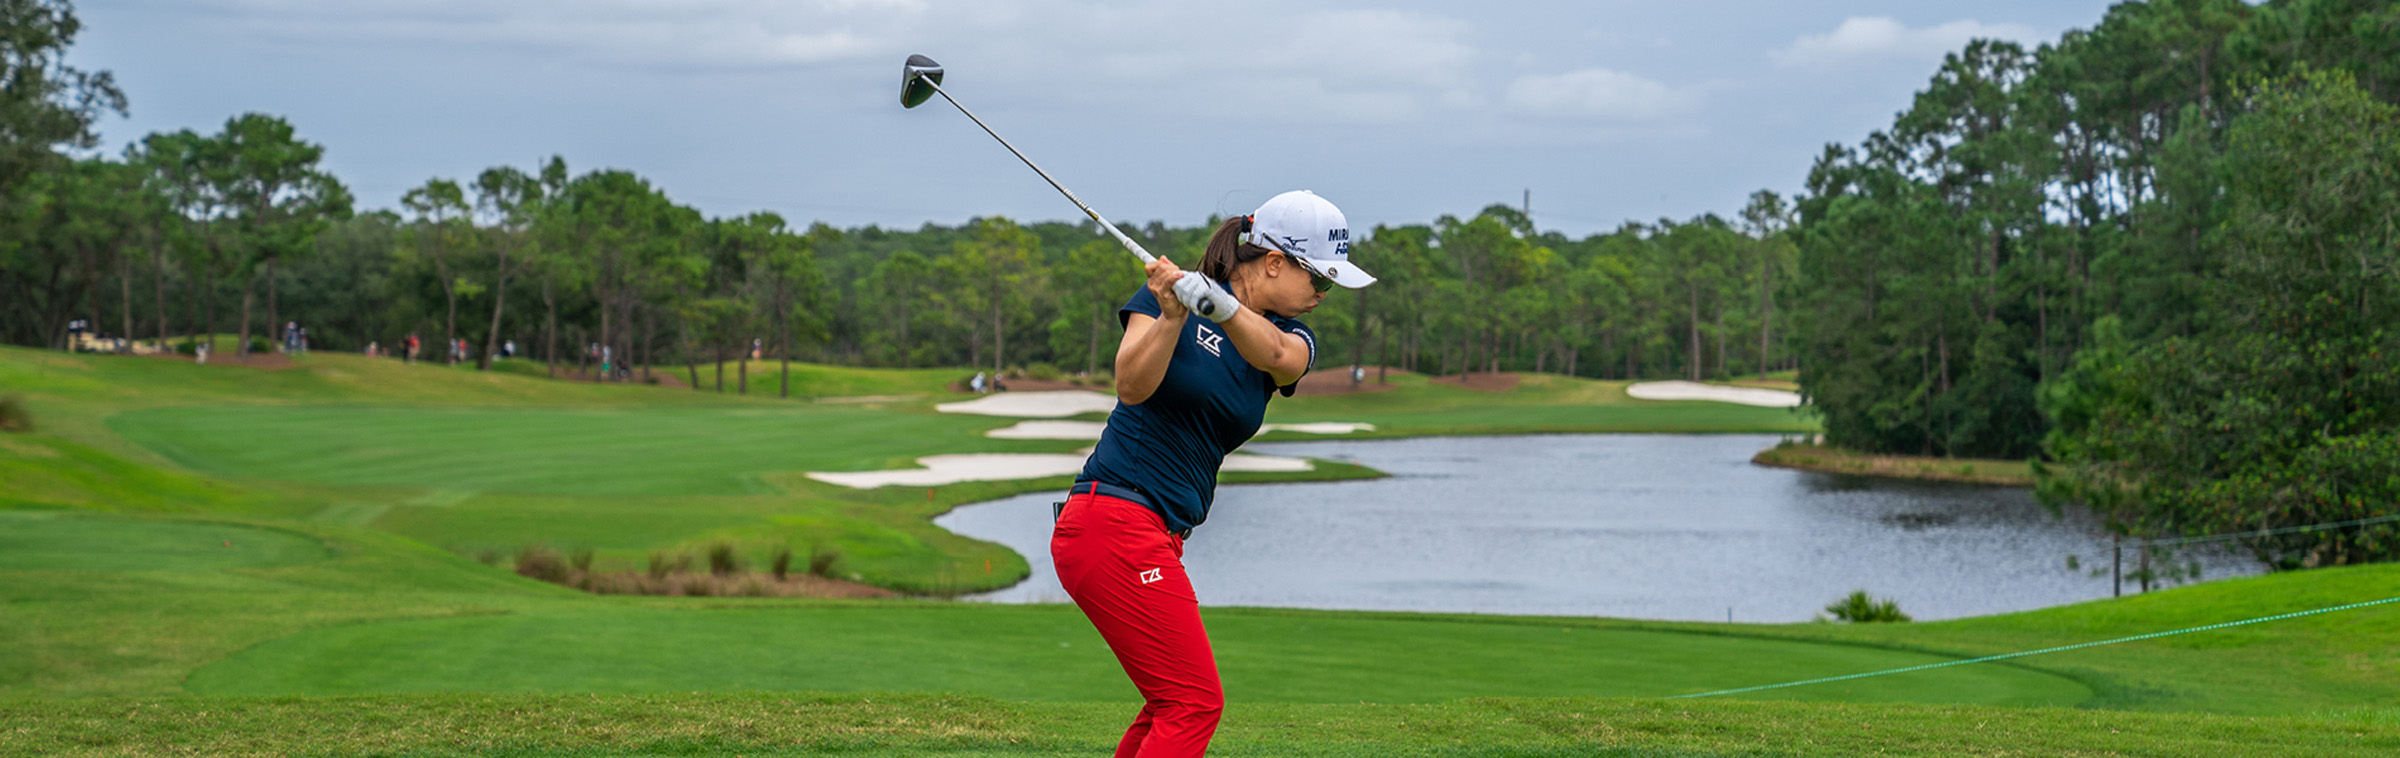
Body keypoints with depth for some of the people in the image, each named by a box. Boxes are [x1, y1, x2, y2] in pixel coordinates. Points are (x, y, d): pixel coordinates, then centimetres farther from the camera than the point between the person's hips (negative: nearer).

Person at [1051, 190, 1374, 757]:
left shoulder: (1290, 335, 10)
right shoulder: (1167, 288, -3)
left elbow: (1276, 356, -17)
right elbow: (1133, 387, -18)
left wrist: (1214, 302, -35)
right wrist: (1172, 315, -34)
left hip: (1157, 539, 8)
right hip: (1114, 516, -8)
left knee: (1174, 702, 17)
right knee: (1195, 704, -11)